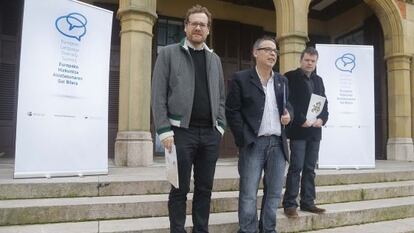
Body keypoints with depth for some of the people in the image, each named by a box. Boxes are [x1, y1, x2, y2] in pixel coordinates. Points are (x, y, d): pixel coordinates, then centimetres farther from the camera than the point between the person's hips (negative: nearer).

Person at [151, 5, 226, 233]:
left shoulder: (215, 59, 15)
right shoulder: (168, 53, 3)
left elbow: (220, 96, 16)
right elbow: (158, 95, -4)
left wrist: (220, 126, 4)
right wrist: (164, 130, -11)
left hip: (210, 133, 4)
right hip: (182, 131, -4)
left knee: (205, 188, 10)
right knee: (180, 189, 4)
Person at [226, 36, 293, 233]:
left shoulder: (282, 81, 15)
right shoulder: (241, 78, -1)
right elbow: (232, 111, -5)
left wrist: (288, 115, -1)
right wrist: (243, 140, -11)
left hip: (277, 143, 5)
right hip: (253, 143, -5)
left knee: (274, 193, 12)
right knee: (248, 194, 0)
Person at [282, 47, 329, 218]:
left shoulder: (318, 80, 18)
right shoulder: (290, 77, -2)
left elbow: (324, 102, 16)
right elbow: (288, 102, -11)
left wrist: (322, 119, -3)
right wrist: (301, 120, -17)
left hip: (314, 130, 6)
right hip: (298, 129, -6)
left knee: (310, 168, 9)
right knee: (296, 167, -7)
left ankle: (308, 202, 17)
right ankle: (290, 204, 1)